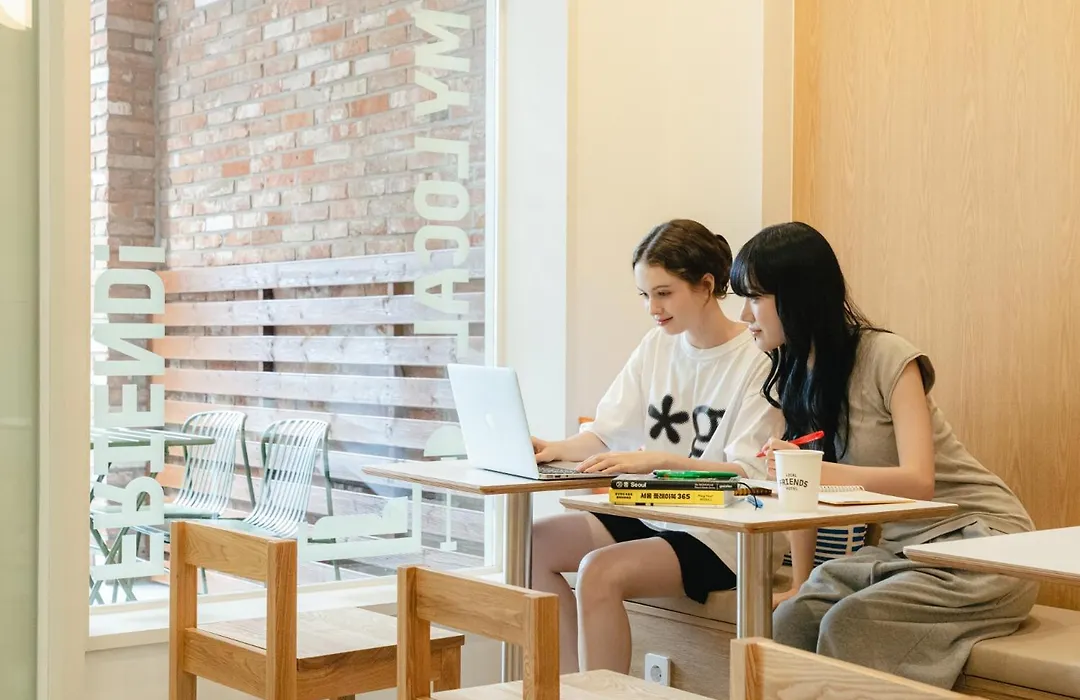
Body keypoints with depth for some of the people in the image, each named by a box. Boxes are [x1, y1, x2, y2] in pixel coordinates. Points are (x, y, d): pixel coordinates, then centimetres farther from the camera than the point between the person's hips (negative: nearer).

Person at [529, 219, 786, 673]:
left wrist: (658, 459, -30)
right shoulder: (657, 346, 7)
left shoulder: (756, 362, -14)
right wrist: (557, 450, -16)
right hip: (651, 515, 8)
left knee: (599, 571, -27)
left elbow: (750, 474, -20)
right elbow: (606, 434, 5)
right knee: (535, 542, -6)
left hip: (719, 537, -8)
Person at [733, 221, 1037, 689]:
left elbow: (919, 481, -26)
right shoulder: (793, 378, 6)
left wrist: (815, 469, -37)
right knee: (790, 621, -18)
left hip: (982, 547, -6)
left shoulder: (887, 358, -16)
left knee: (846, 625, -27)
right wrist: (801, 580, -5)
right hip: (896, 549, 6)